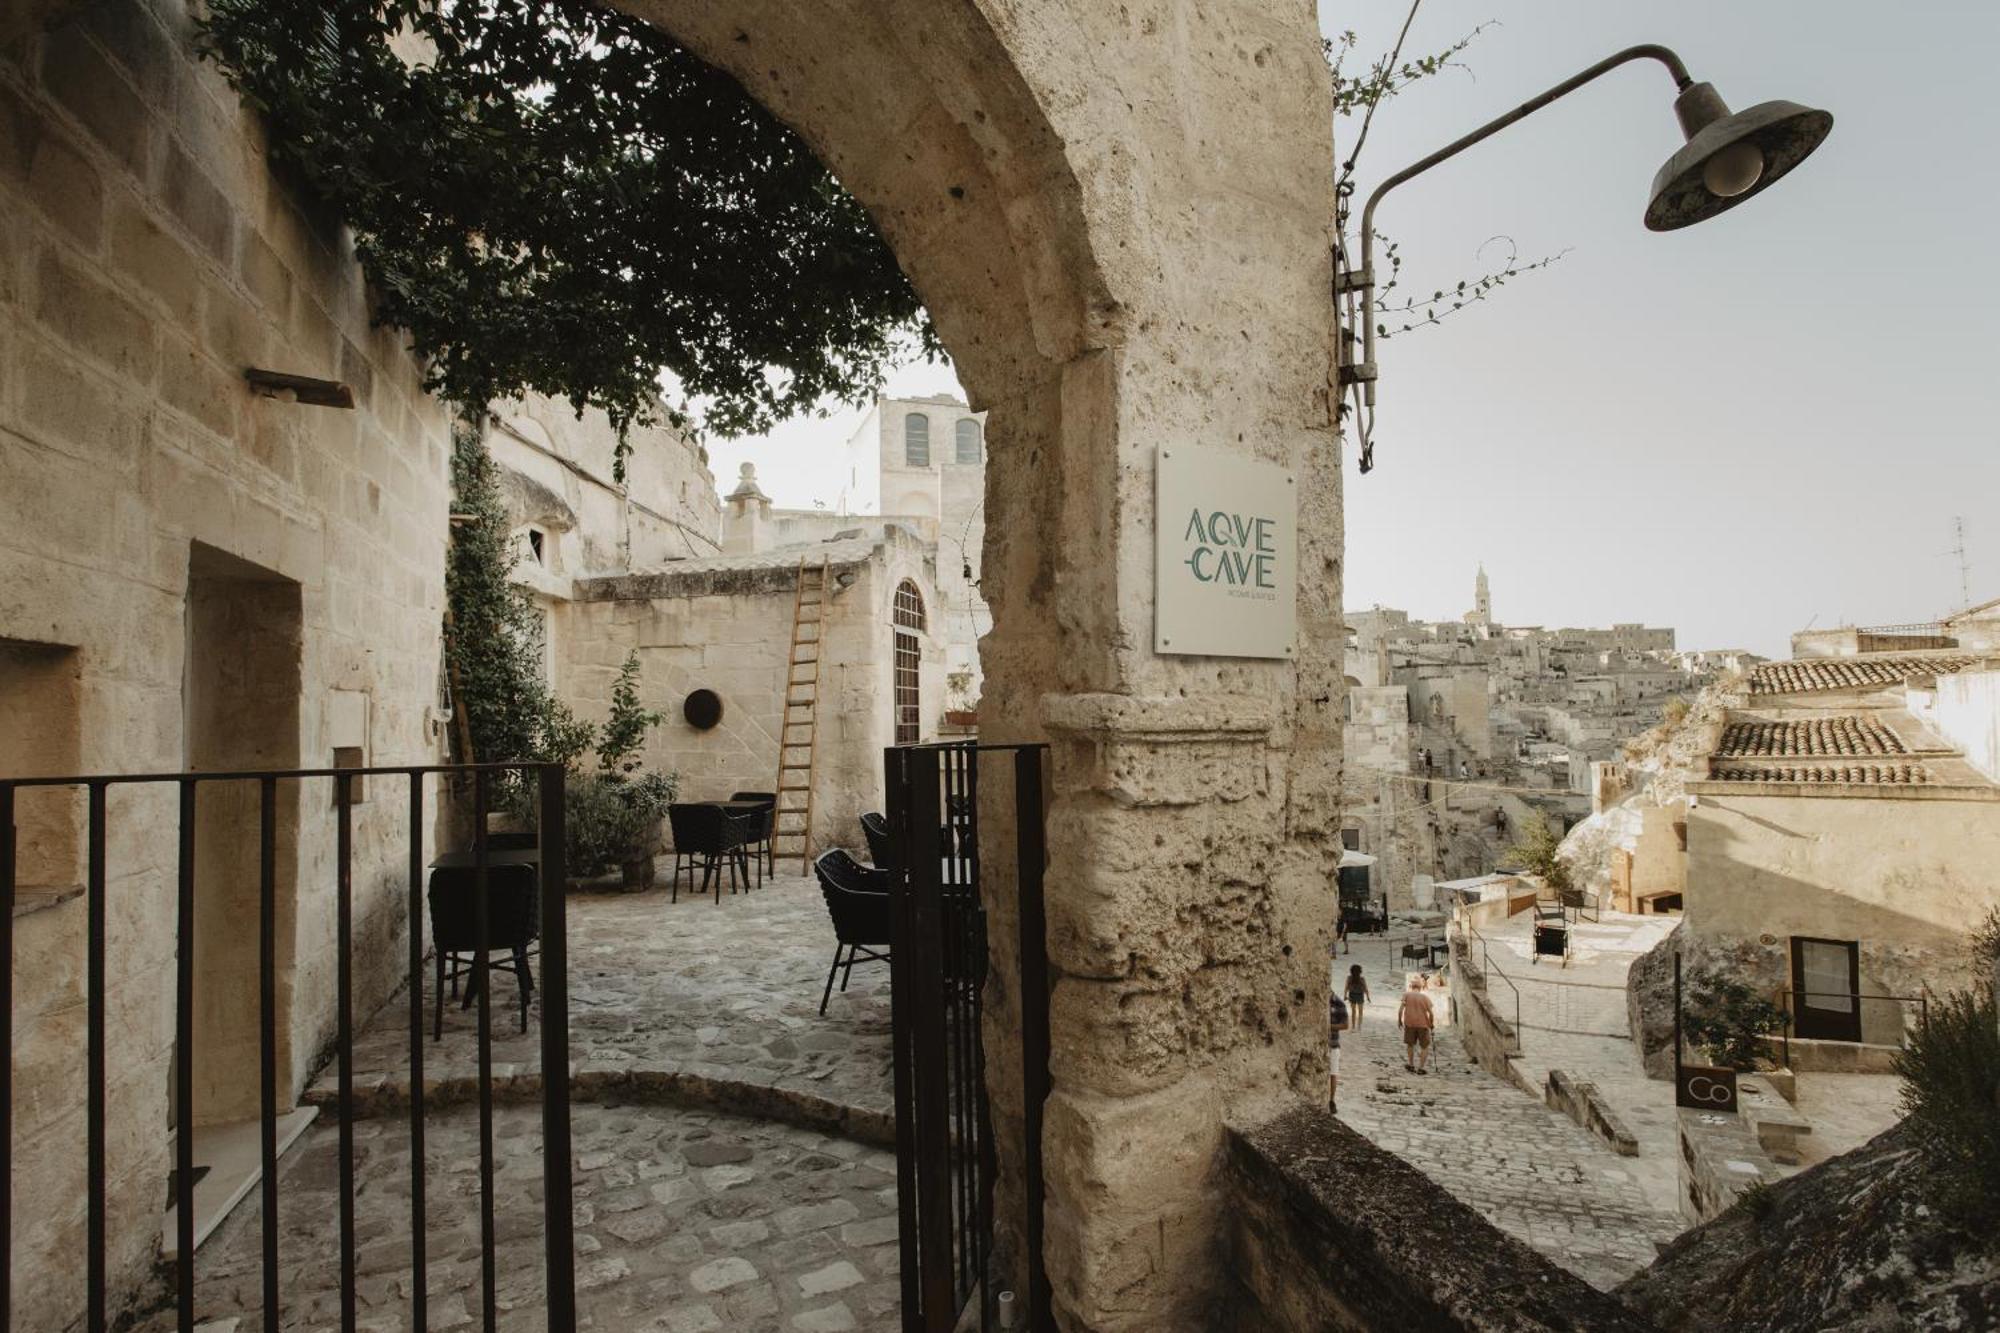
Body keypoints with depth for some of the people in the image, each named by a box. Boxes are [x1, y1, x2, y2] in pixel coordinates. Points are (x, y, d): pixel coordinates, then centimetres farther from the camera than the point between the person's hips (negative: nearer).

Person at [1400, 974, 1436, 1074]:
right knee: (1425, 1047, 15)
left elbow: (1401, 1009, -11)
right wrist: (1432, 1024, 9)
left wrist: (1399, 1020, 2)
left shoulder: (1406, 994, -3)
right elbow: (1431, 1013, -8)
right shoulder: (1425, 997, -3)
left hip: (1409, 1024, 1)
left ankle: (1411, 1065, 25)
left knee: (1410, 1044, 21)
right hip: (1423, 1024, -1)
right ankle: (1421, 1068, 10)